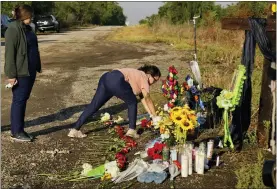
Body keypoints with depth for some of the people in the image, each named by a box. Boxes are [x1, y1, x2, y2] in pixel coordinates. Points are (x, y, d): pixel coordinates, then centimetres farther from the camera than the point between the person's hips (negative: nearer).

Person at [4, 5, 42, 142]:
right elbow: (9, 53, -17)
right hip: (20, 72, -9)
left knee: (24, 100, 13)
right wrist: (11, 75, -19)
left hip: (30, 71, 9)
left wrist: (37, 67, 19)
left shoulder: (27, 28, 13)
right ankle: (17, 132, 7)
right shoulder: (13, 30, -13)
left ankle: (18, 129, 23)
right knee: (19, 101, -2)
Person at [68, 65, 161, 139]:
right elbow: (148, 99, 8)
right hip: (116, 82, -9)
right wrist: (155, 116, 17)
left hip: (106, 78, 9)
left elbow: (143, 99, 33)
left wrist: (151, 115, 33)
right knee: (132, 103, 10)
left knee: (93, 106, 8)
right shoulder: (143, 77, 9)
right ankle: (132, 130, 11)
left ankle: (75, 130, 9)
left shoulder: (138, 76, 33)